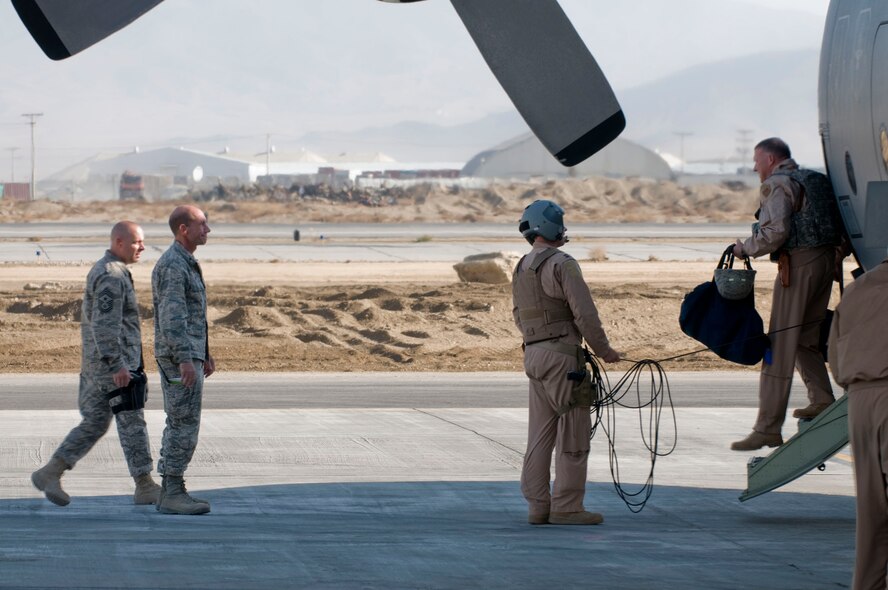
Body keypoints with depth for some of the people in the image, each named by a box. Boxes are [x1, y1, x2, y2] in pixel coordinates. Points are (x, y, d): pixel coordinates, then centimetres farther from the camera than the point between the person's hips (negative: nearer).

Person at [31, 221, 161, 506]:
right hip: (113, 364, -10)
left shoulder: (102, 270, 17)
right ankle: (145, 487, 0)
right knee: (132, 423, -5)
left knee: (94, 423, 12)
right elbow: (105, 325, -24)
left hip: (96, 365, 10)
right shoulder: (111, 276, -17)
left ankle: (50, 473, 10)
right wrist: (117, 365, -25)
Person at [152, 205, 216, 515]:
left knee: (180, 425, 11)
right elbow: (172, 317, -23)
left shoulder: (184, 263, 17)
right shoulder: (173, 266, -17)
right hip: (179, 357, -10)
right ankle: (174, 493, -7)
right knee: (185, 425, -9)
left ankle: (170, 493, 13)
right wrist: (186, 360, -28)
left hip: (188, 355, 10)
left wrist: (204, 355, 24)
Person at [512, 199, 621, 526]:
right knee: (573, 431, -4)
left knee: (541, 434, 9)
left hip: (533, 353, 9)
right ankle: (566, 507, -5)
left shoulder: (521, 269, 15)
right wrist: (603, 350, -5)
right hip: (562, 354, -9)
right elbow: (584, 312, -16)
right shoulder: (561, 264, -12)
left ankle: (538, 505, 9)